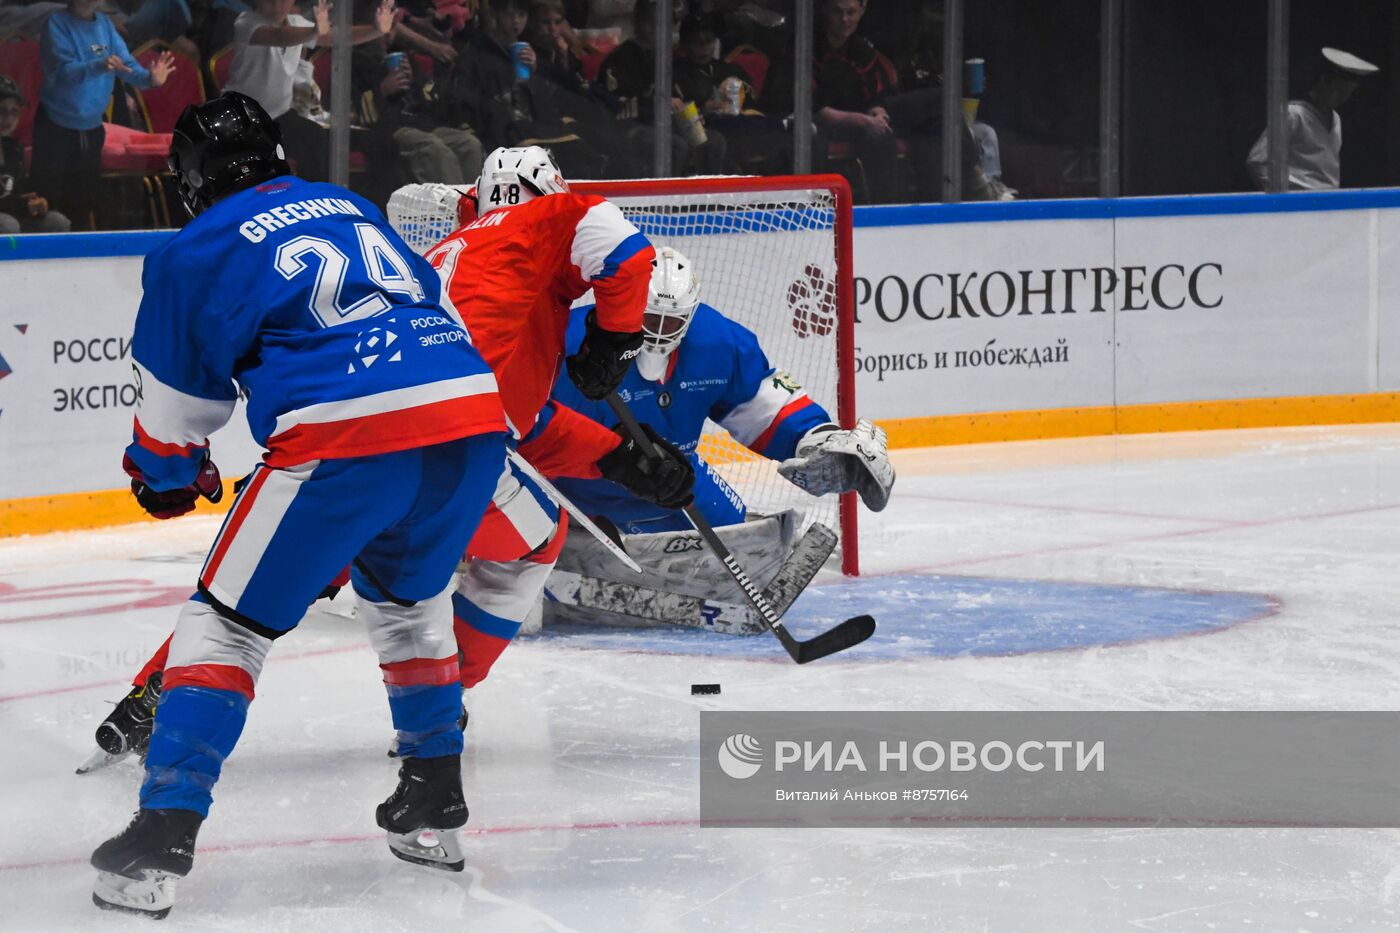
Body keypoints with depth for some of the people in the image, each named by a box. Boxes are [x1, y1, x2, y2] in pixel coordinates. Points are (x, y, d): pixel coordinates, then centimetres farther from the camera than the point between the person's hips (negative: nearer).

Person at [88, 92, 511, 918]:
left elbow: (175, 407, 19)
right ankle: (437, 805, 34)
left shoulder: (194, 253, 13)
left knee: (227, 624, 6)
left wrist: (169, 478, 40)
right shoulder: (352, 208, 29)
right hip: (475, 414, 6)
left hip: (346, 441, -5)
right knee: (409, 598, 32)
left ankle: (162, 839, -3)